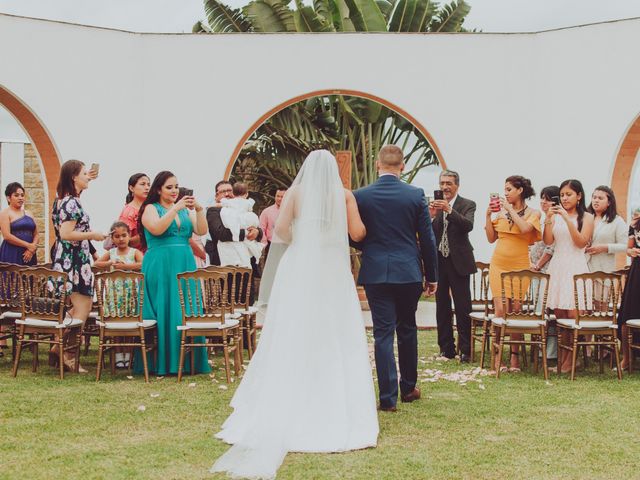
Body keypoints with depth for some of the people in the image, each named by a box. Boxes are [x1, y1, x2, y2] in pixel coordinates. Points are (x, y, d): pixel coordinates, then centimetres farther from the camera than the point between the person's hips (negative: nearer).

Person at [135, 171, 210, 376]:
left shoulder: (184, 210, 17)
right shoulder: (151, 209, 4)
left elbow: (201, 231, 5)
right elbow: (157, 229, -16)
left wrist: (199, 210, -8)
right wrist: (174, 209, -18)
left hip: (185, 265, 5)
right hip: (160, 266, -5)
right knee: (164, 313, -6)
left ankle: (187, 361, 7)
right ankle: (163, 362, -2)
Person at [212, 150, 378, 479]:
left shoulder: (296, 192, 2)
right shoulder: (345, 195, 3)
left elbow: (280, 229, -7)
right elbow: (358, 233, -2)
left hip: (298, 271, 0)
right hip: (332, 271, 0)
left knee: (291, 341, 4)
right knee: (335, 341, 5)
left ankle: (282, 411, 6)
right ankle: (334, 408, 5)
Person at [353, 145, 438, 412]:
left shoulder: (360, 196, -4)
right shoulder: (416, 196, -4)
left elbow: (354, 238, 3)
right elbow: (427, 240, -1)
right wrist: (432, 276, 9)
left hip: (376, 272, -1)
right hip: (409, 272, 1)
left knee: (383, 333, 2)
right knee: (407, 330, 17)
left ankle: (388, 397, 1)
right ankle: (408, 388, 28)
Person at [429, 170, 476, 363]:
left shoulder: (467, 205, -1)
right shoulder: (434, 205, 8)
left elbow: (468, 225, -19)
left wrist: (449, 210, -28)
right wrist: (431, 216, -15)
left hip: (458, 262, -3)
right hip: (438, 262, 4)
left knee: (463, 307, -3)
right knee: (442, 307, 9)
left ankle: (465, 350, 4)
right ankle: (446, 348, 17)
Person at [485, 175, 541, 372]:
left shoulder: (532, 213, 1)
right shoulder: (501, 212, 9)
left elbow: (525, 228, -20)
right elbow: (491, 238, 11)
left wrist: (510, 209, -11)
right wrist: (488, 215, 2)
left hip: (519, 267, -2)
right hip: (498, 265, 2)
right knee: (500, 310, -4)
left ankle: (514, 356, 5)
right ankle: (497, 354, 0)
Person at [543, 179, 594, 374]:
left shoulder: (586, 217, 3)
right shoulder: (556, 216, 13)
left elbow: (581, 242, -10)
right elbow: (548, 241, 3)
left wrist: (568, 219, -16)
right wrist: (548, 219, -11)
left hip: (575, 267, -3)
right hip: (557, 266, 4)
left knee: (573, 314, -10)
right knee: (559, 315, 3)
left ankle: (570, 360, -1)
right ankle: (560, 360, 8)